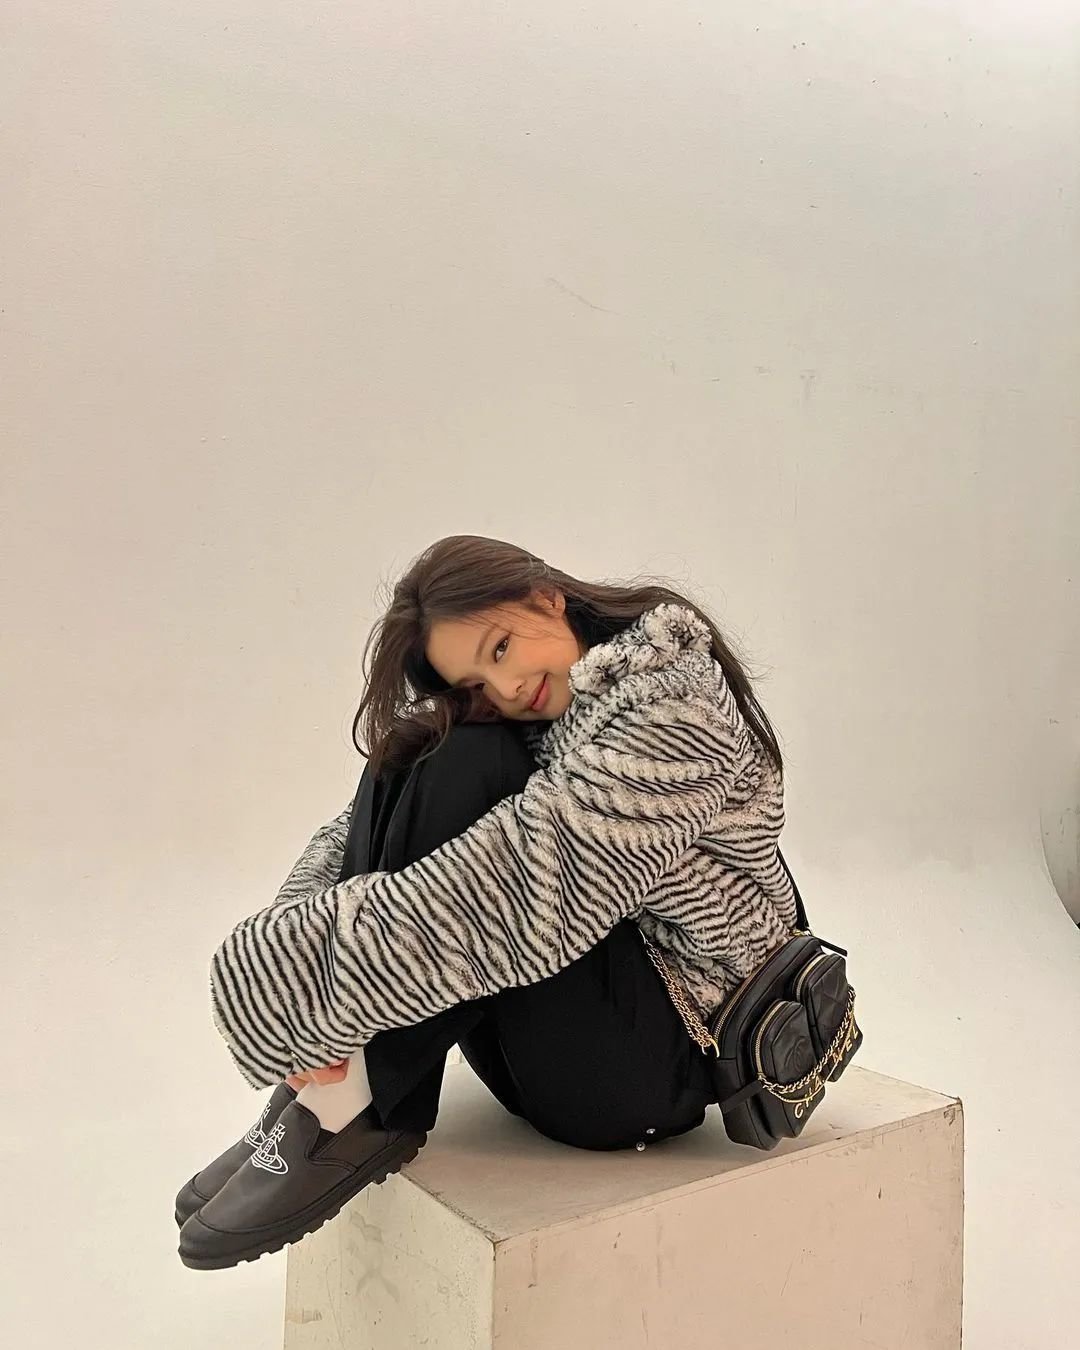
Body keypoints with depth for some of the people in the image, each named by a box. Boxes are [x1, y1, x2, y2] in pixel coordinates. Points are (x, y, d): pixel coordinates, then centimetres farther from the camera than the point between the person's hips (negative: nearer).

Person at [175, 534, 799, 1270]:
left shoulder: (670, 699, -19)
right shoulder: (512, 719, 6)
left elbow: (542, 888, -31)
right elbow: (364, 826, 1)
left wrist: (310, 977, -28)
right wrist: (306, 929, -19)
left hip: (656, 1051, -7)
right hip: (543, 1035, 8)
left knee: (472, 773, -25)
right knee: (409, 755, -9)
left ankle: (359, 1111, -18)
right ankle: (321, 1096, -14)